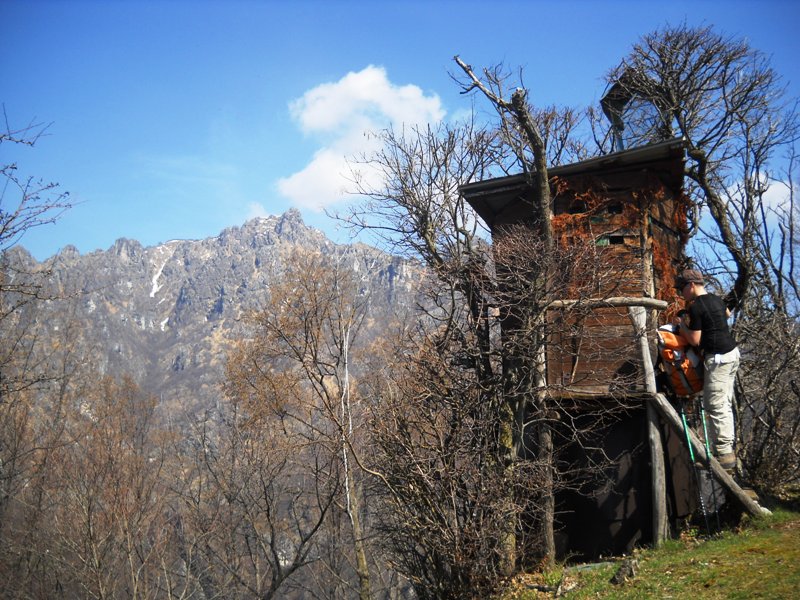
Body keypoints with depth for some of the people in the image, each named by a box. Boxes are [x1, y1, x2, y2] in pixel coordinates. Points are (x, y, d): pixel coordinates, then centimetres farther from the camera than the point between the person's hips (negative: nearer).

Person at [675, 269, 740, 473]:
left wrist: (683, 325, 3)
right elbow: (727, 313, 37)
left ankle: (724, 454, -7)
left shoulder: (696, 307, -14)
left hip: (718, 358, -9)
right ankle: (726, 448, 18)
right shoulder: (716, 299, 13)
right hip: (732, 353, 9)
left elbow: (695, 340, -13)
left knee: (716, 407, -7)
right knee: (725, 405, 13)